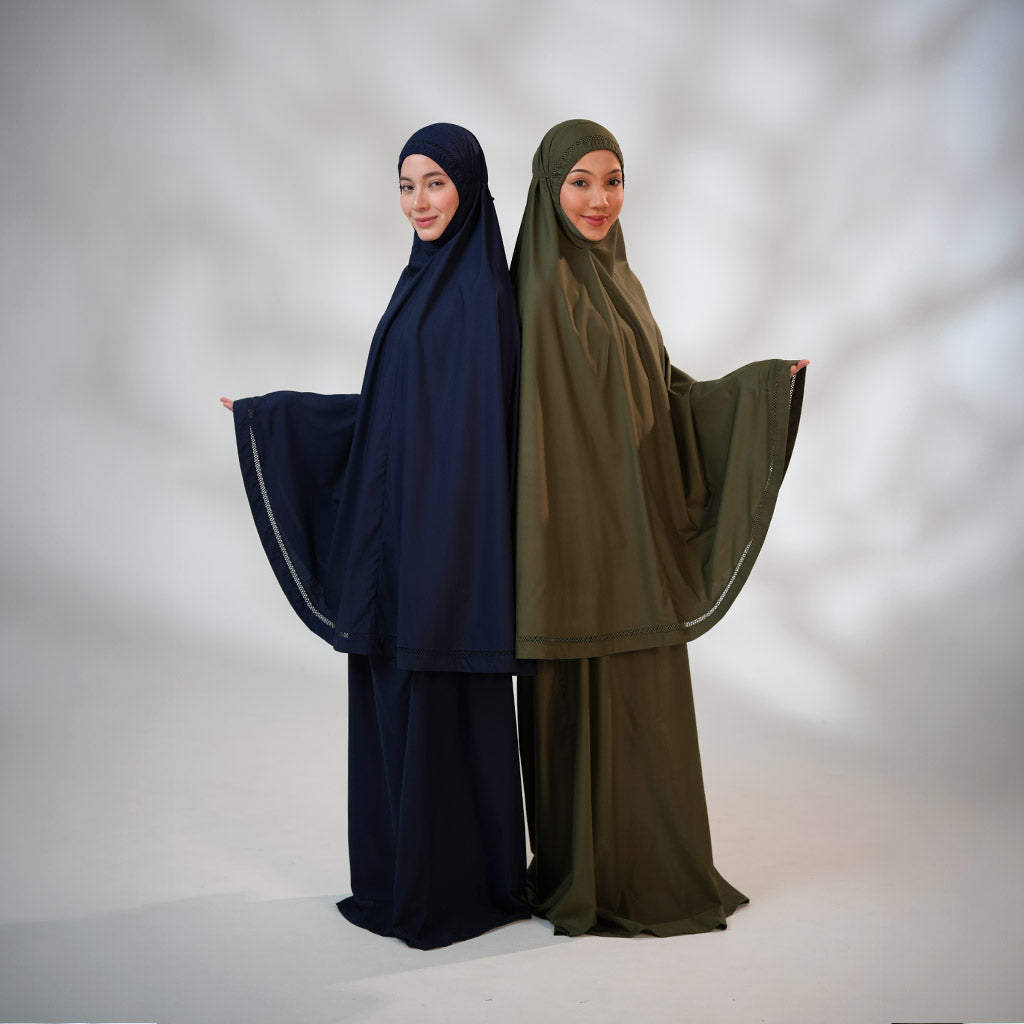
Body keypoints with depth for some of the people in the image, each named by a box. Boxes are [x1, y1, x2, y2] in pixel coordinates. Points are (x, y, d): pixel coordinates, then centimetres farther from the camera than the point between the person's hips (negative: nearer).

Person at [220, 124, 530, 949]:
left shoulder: (481, 290, -13)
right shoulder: (425, 278, 14)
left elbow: (485, 424, -18)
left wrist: (462, 547, -23)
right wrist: (273, 414, 20)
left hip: (450, 528, -9)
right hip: (397, 522, 9)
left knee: (447, 701, 0)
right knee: (394, 699, 14)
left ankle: (461, 886, 14)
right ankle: (402, 874, 27)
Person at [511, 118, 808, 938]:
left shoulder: (619, 281, 13)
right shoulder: (540, 291, -12)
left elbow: (661, 391, 16)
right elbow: (524, 422, -17)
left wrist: (762, 381, 8)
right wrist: (538, 549, -23)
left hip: (639, 531, 8)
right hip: (578, 530, -8)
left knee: (647, 703, 14)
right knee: (584, 704, 2)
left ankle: (652, 870, 27)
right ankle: (590, 882, 16)